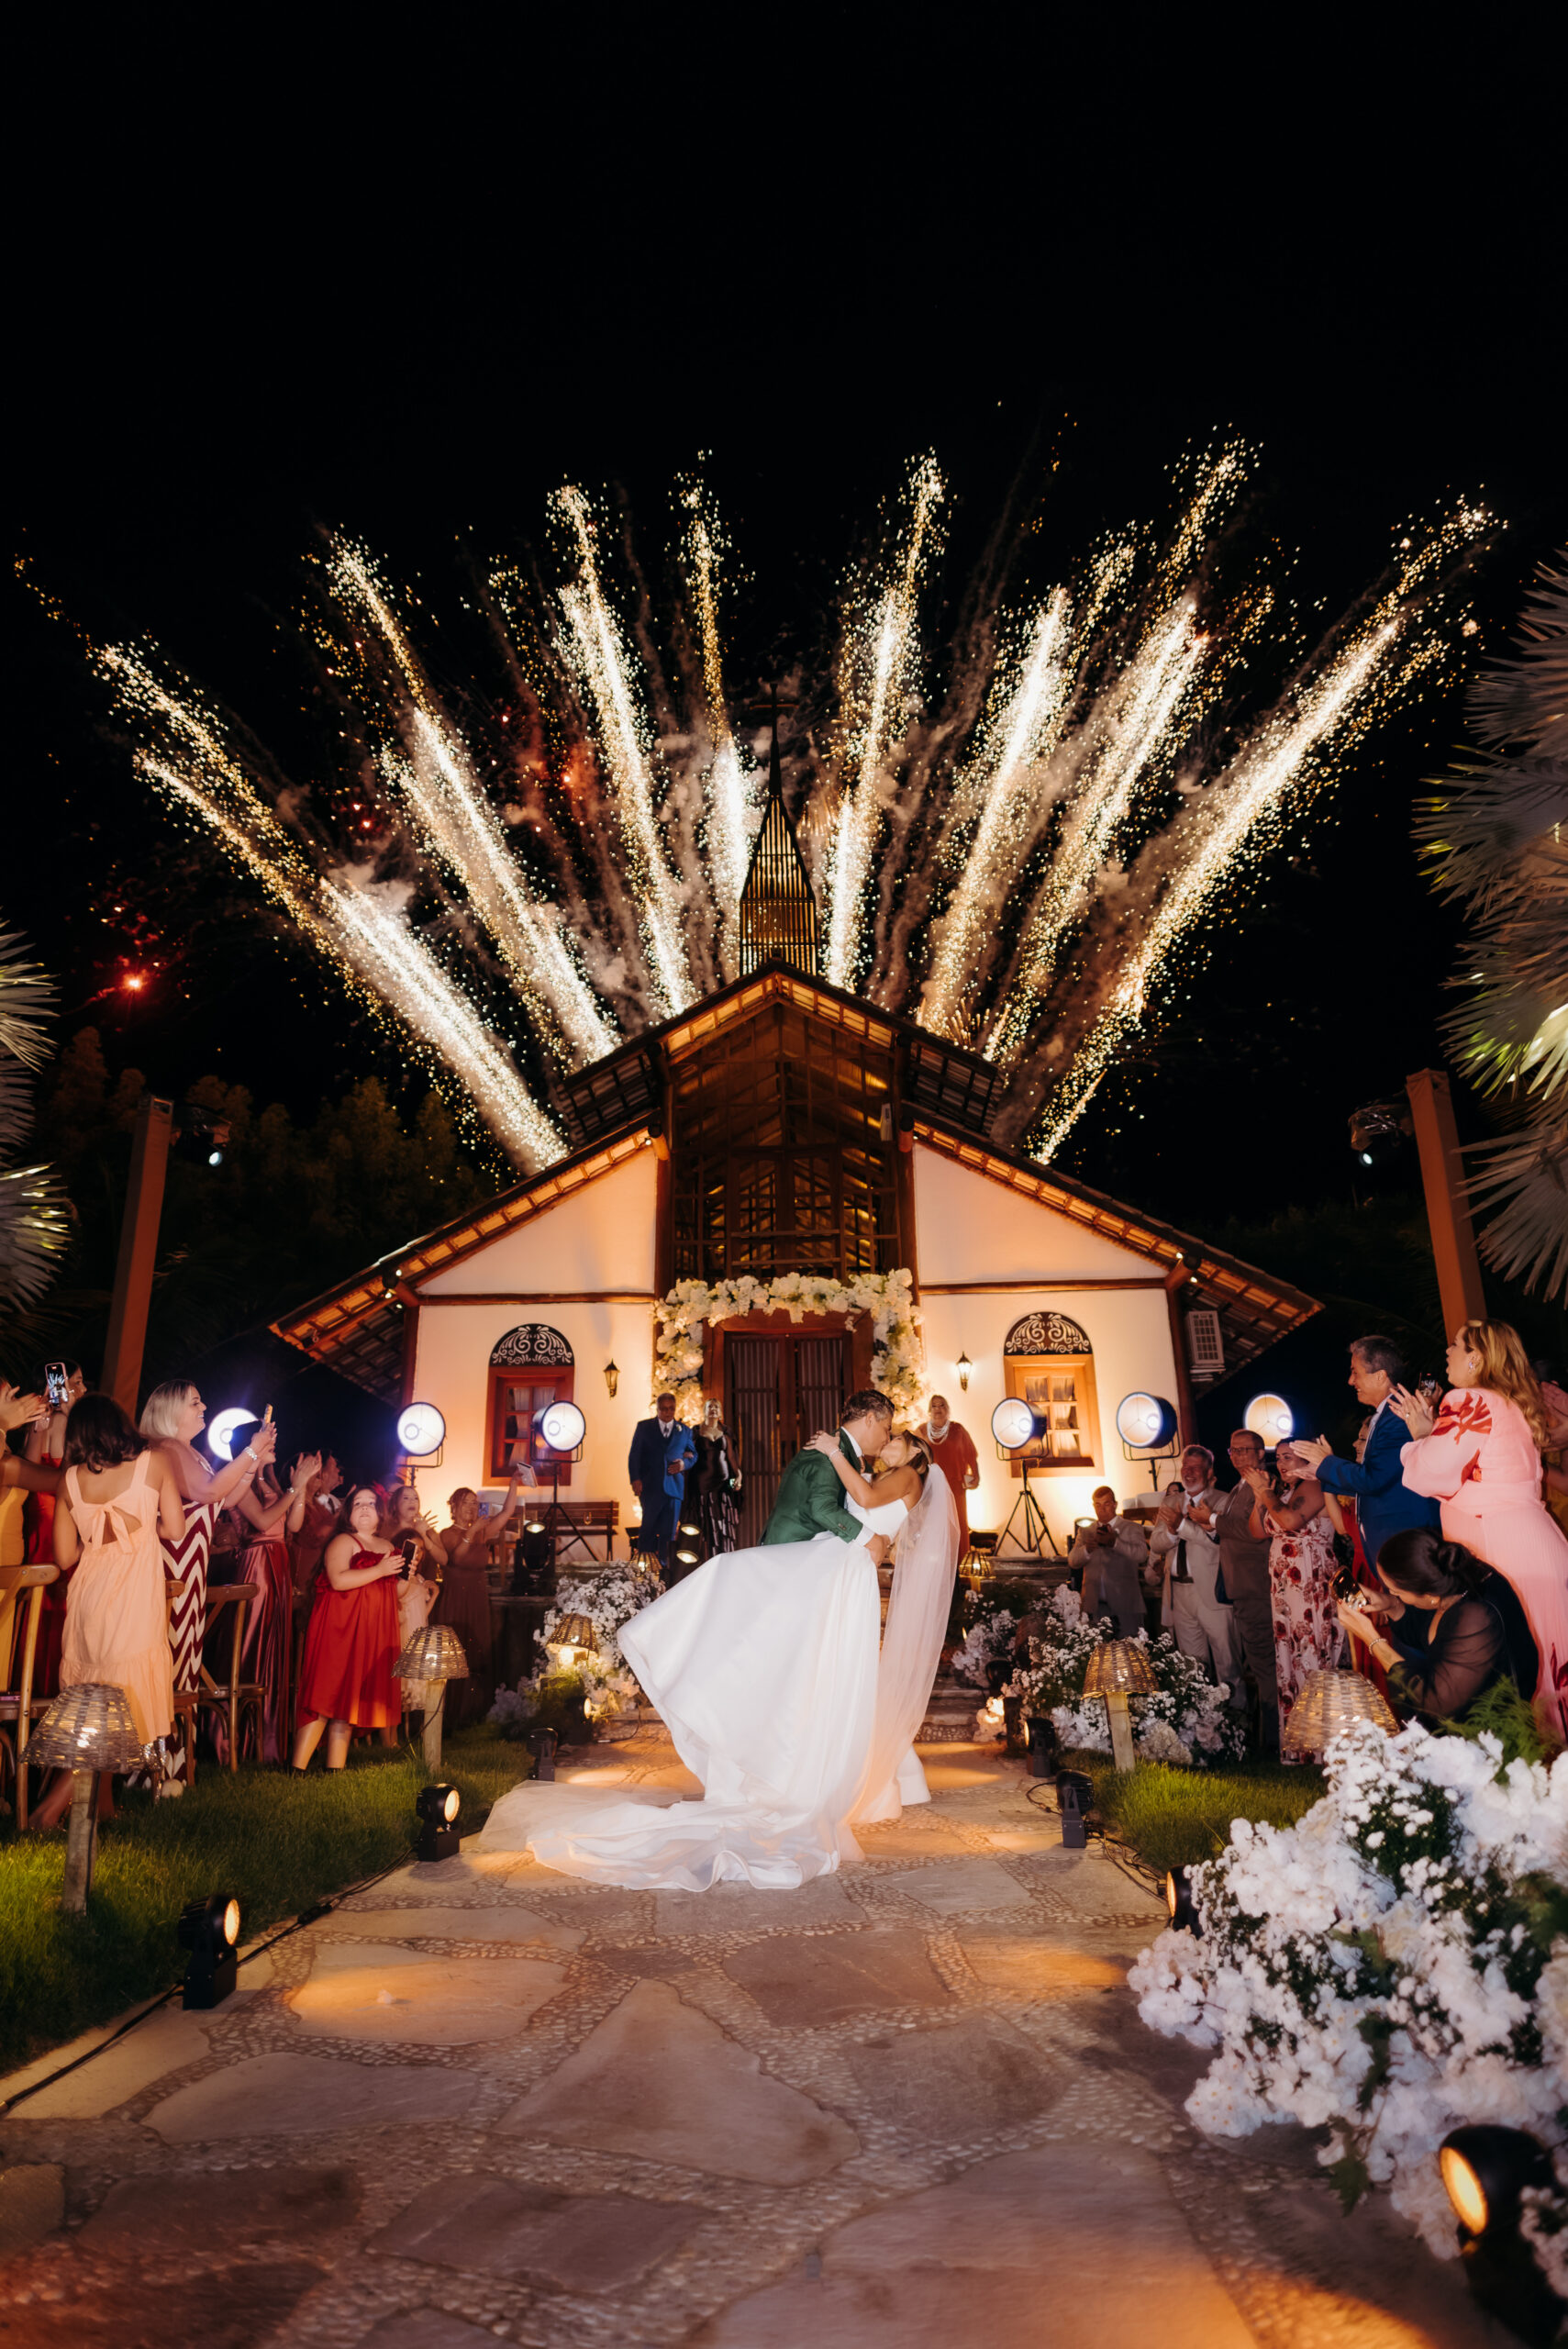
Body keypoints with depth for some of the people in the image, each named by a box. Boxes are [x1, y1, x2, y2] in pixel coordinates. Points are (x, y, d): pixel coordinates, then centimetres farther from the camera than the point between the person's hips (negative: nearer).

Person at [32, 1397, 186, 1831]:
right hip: (136, 1593, -4)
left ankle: (100, 1800, 19)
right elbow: (174, 1528, 0)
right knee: (122, 1693, 1)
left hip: (87, 1591, 4)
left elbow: (65, 1555, 9)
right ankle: (59, 1796, -6)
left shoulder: (70, 1478, 7)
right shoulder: (153, 1462, -1)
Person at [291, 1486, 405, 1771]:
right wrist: (380, 1570, -18)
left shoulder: (387, 1546, 18)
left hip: (374, 1633, 6)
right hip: (341, 1628, -6)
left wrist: (406, 1576, 6)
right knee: (328, 1696, -10)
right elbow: (339, 1580, -21)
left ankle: (335, 1769, 10)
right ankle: (298, 1769, -5)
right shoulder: (343, 1542, -4)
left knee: (349, 1700, 7)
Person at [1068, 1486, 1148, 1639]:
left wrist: (1115, 1543, -23)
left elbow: (1142, 1554, -10)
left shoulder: (1132, 1529, 7)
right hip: (1096, 1606, 2)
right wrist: (1086, 1549, -16)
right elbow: (1072, 1560, 5)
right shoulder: (1086, 1532, 16)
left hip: (1124, 1605, -2)